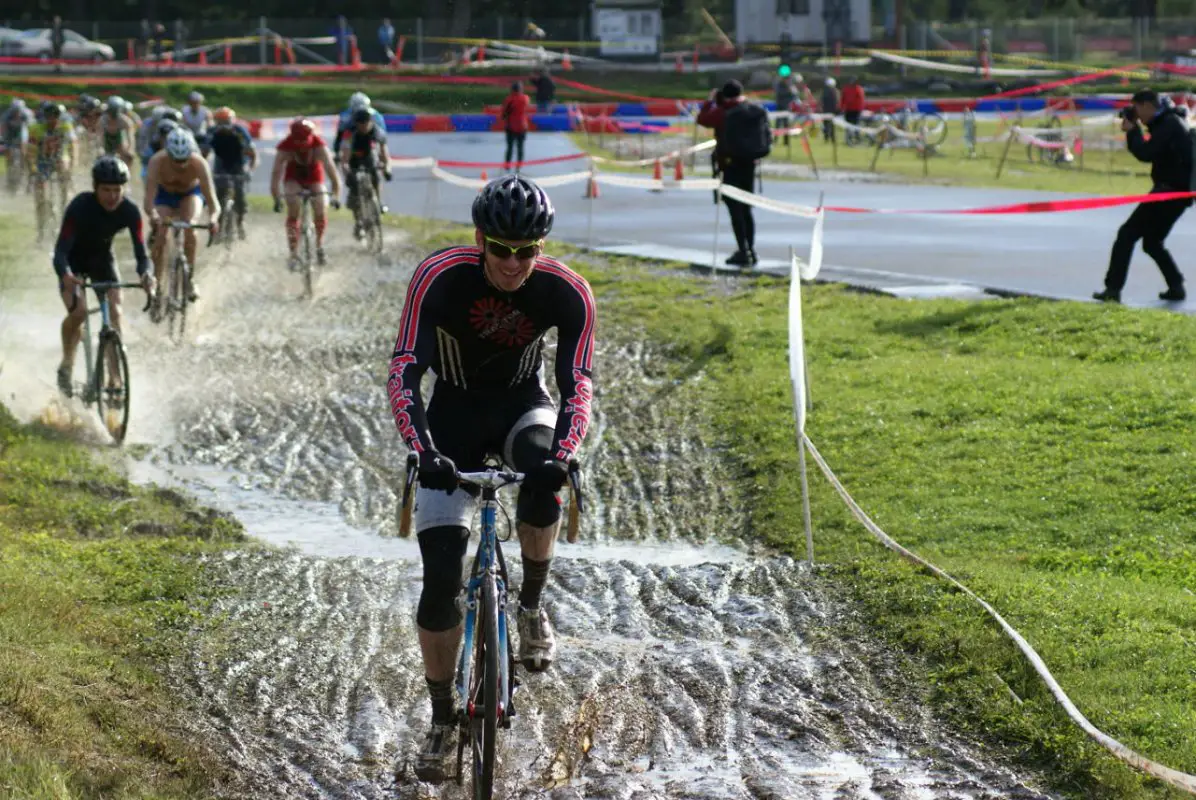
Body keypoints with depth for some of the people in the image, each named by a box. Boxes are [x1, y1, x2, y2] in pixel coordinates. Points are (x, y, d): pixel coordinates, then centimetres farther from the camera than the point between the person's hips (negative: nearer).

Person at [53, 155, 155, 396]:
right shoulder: (80, 207, -32)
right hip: (73, 261, -3)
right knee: (78, 311, -25)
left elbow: (141, 252, -24)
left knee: (115, 312, -17)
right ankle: (66, 365, -1)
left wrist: (145, 274, -47)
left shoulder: (130, 211, -24)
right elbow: (61, 249, -36)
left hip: (102, 259, 3)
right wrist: (66, 275, -58)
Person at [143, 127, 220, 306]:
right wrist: (153, 215, -64)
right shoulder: (158, 162, -37)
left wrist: (213, 218, -62)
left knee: (189, 228, -25)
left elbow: (212, 201, -40)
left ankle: (190, 279, -11)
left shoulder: (199, 164, -37)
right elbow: (149, 200, -42)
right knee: (160, 237, -13)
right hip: (164, 194, 1)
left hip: (191, 193, -1)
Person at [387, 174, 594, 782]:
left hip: (522, 405, 1)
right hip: (455, 414, 0)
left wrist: (562, 455, -44)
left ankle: (532, 608, -8)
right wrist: (423, 452, -45)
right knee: (440, 574, -10)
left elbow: (577, 385, -25)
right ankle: (442, 720, 6)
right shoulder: (439, 278, -26)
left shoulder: (567, 293, -23)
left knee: (541, 474, -36)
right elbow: (403, 372, -30)